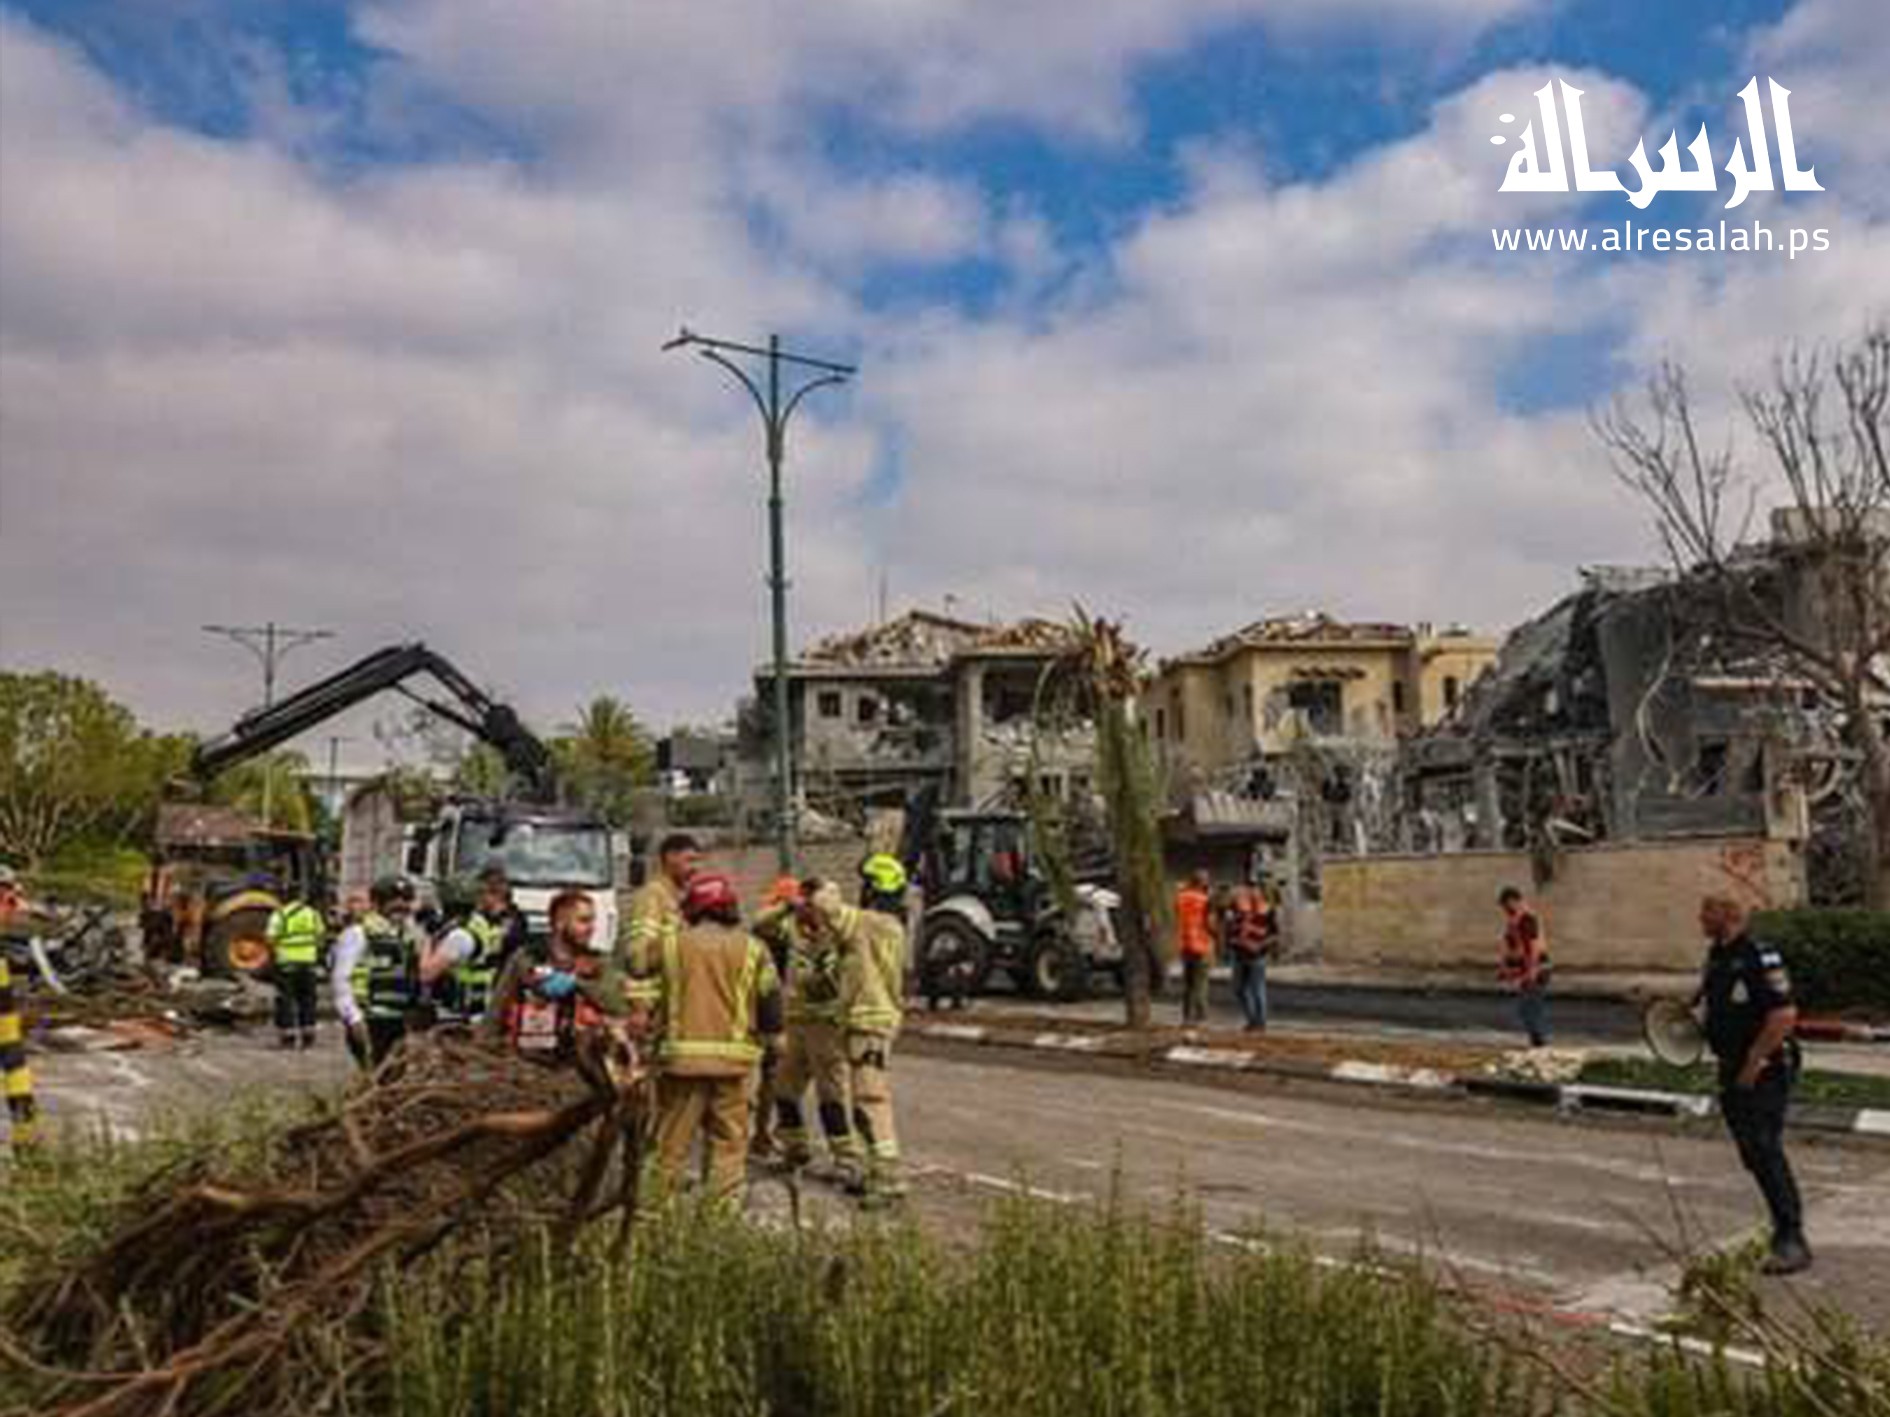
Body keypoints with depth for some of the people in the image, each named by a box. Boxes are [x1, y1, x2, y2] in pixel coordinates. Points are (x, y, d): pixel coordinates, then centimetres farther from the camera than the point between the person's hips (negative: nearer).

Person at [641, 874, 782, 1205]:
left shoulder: (669, 945, 3)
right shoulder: (751, 949, 2)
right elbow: (770, 999, 4)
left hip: (681, 1055, 0)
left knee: (671, 1140, 10)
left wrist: (645, 1027, 21)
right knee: (728, 1140, 8)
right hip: (733, 1056, 0)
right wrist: (772, 1039, 17)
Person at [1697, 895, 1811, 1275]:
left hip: (1765, 1072, -9)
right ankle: (1784, 1229, 26)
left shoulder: (1759, 957, -18)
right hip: (1734, 1072, 9)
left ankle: (1793, 1242, -2)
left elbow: (1785, 1015, -23)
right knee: (1753, 1154, 14)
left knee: (1766, 1152, -9)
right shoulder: (1716, 956, 11)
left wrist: (1754, 1062, -20)